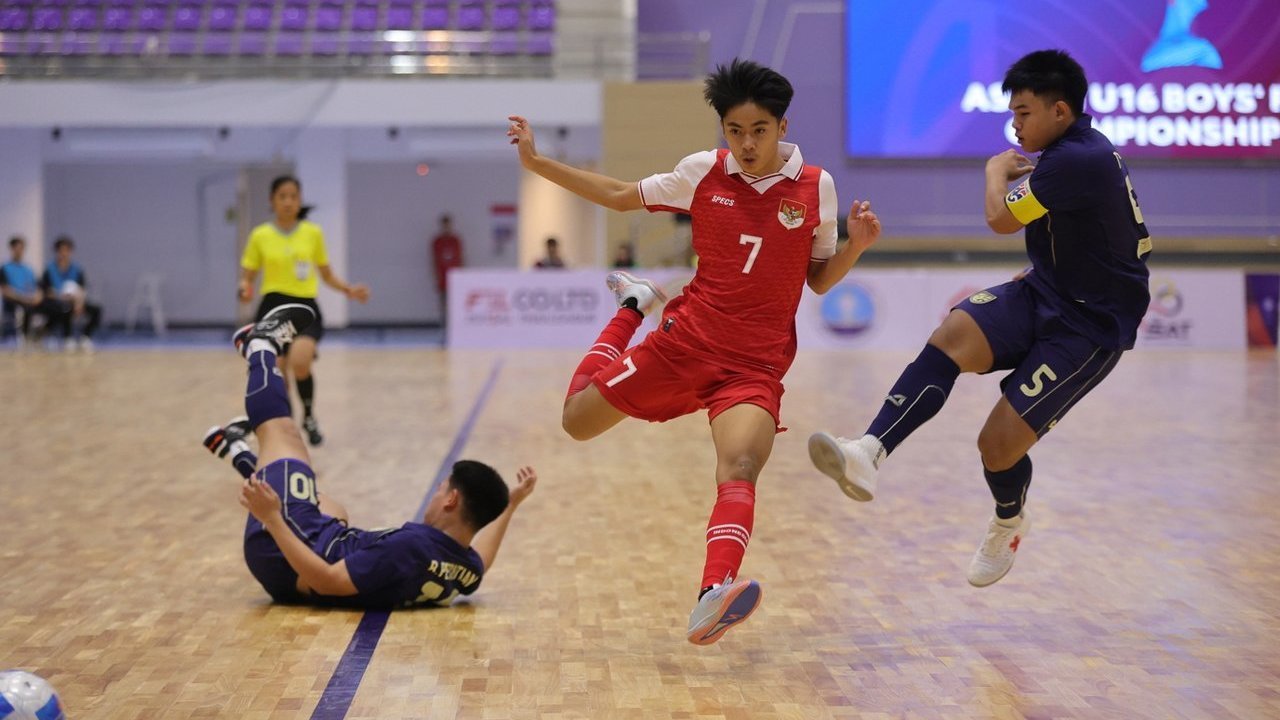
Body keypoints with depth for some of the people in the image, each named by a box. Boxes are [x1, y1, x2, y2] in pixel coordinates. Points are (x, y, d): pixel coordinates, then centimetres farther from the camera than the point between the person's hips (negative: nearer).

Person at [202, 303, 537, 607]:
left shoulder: (412, 546, -36)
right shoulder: (467, 572, -13)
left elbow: (326, 582, -37)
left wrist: (272, 518, -39)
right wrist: (510, 505, 20)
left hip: (279, 559, -6)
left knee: (282, 431, 9)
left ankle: (262, 345, 38)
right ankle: (238, 451, 61)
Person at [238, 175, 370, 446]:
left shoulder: (313, 233, 6)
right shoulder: (260, 236, 3)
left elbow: (327, 274, 16)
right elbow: (247, 276, 8)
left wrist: (349, 290, 0)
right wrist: (245, 289, -14)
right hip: (273, 307, 1)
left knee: (300, 362, -27)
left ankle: (309, 417, -2)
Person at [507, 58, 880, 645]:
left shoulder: (816, 187, -1)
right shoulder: (703, 172, 0)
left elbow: (819, 279, 9)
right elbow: (621, 197, 13)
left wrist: (855, 246, -12)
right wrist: (536, 162, 9)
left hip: (756, 368, -2)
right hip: (684, 342, 2)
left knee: (740, 470, -30)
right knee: (578, 420, 12)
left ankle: (713, 598, -47)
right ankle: (632, 308, 35)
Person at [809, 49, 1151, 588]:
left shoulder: (1077, 159, -23)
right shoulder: (1082, 151, 10)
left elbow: (1002, 219, -16)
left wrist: (998, 170, 4)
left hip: (1089, 326, -9)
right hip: (1044, 296, 9)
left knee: (999, 442, -11)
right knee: (953, 335, -23)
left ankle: (1009, 523, 26)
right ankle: (869, 453, -40)